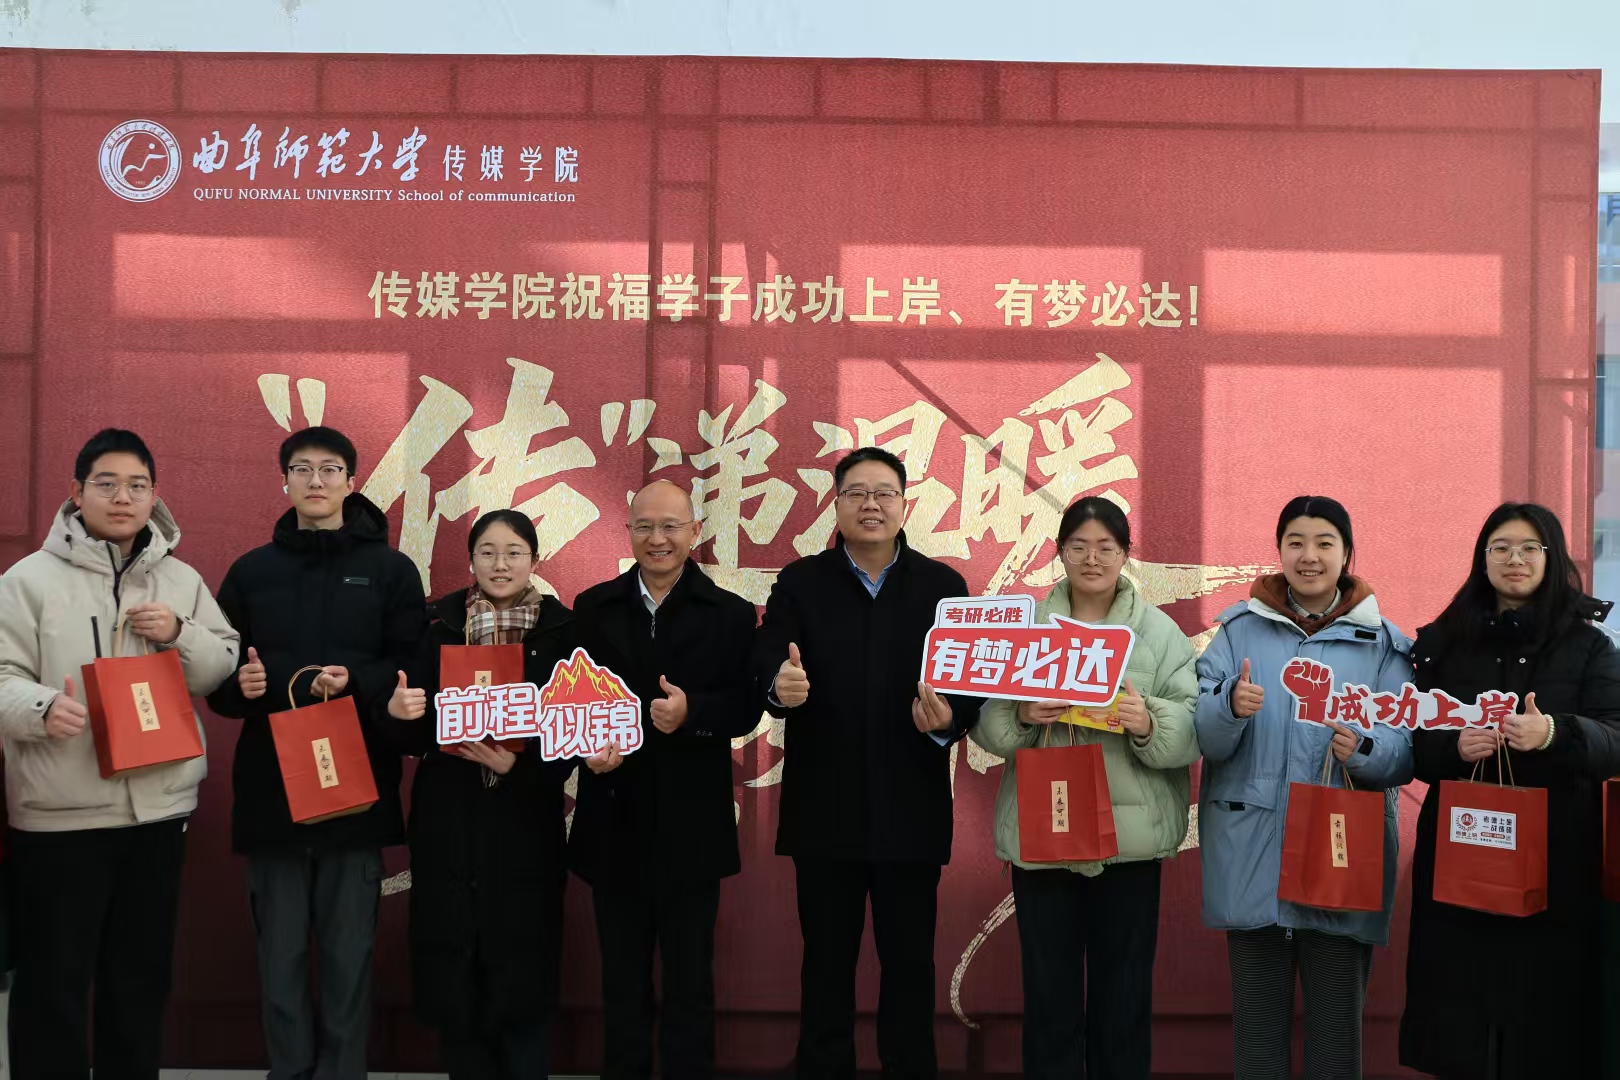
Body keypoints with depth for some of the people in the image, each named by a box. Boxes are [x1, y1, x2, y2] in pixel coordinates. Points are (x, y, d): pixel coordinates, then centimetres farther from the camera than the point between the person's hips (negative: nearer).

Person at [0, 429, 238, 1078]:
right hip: (59, 811, -4)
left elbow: (224, 671, 10)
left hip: (161, 803, 4)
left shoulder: (182, 581, 9)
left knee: (142, 974, 15)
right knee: (53, 980, 2)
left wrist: (180, 635, -8)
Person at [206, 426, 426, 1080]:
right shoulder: (250, 572, 12)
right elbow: (216, 678, 12)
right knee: (280, 953, 4)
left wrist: (356, 682, -18)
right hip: (270, 787, 2)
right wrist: (239, 685, -10)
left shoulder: (391, 572, 6)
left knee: (349, 952, 1)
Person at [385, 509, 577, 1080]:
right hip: (449, 821, 2)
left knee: (522, 971, -1)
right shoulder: (439, 625, 5)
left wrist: (521, 763, -17)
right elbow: (415, 734, 6)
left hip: (526, 822, -1)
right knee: (453, 972, 2)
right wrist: (398, 712, -15)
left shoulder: (560, 630, 1)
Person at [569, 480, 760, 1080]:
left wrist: (692, 712, -23)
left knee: (690, 981, 8)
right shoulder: (593, 608, 6)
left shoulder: (731, 614, 0)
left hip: (691, 826, -2)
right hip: (615, 821, 2)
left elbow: (746, 709, -6)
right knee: (622, 981, 13)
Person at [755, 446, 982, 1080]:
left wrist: (948, 718, -23)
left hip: (911, 812, 0)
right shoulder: (799, 583, 4)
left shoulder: (944, 587, 4)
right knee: (826, 963, 10)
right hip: (824, 809, 0)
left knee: (910, 963, 8)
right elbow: (766, 661, -11)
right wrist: (781, 687, -34)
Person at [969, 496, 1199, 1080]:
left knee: (1124, 989, 6)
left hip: (1129, 832, -1)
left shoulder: (1160, 632, 4)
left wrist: (1149, 723, -23)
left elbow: (1194, 726, -3)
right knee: (1049, 988, 5)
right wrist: (1020, 715, -18)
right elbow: (983, 722, 3)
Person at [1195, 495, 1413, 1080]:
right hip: (1252, 856, 1)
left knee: (1337, 1023, 6)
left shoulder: (1383, 641, 5)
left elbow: (1407, 751, -1)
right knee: (1257, 1019, 9)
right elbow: (1204, 738, -1)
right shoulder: (1240, 628, 6)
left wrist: (1364, 749, -22)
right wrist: (1230, 707, -22)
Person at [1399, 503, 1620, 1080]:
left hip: (1555, 857, -1)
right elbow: (1412, 742, 6)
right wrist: (1454, 748, -16)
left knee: (1544, 1000, -2)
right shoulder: (1441, 641, 10)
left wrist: (1554, 735, -26)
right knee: (1459, 1005, 1)